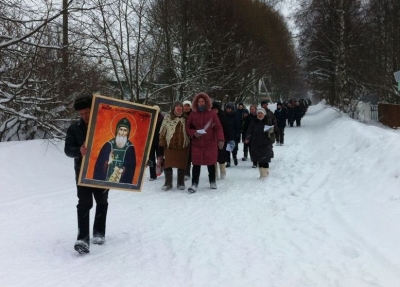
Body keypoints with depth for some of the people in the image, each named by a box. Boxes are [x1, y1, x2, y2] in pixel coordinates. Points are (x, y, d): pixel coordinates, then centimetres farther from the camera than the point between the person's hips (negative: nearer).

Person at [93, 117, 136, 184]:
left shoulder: (130, 148, -2)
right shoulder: (108, 145, -1)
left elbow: (131, 167, 1)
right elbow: (99, 163, 0)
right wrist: (97, 181, -5)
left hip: (121, 183, -1)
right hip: (104, 181, 1)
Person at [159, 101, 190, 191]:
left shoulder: (186, 118, 7)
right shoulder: (167, 118, 1)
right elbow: (162, 131, 3)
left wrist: (189, 142, 9)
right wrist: (162, 143, -1)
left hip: (183, 145, 1)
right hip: (170, 145, -1)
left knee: (182, 165, 6)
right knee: (168, 164, -2)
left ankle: (181, 183, 18)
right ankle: (168, 183, 8)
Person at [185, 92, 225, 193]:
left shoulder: (212, 114, -1)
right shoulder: (193, 114, 3)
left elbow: (218, 127, -6)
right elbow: (187, 127, 10)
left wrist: (220, 140, -19)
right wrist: (193, 133, -10)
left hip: (210, 143, 0)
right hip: (197, 143, 1)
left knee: (211, 163, 9)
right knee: (196, 164, -2)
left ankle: (212, 182, 26)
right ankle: (194, 184, 2)